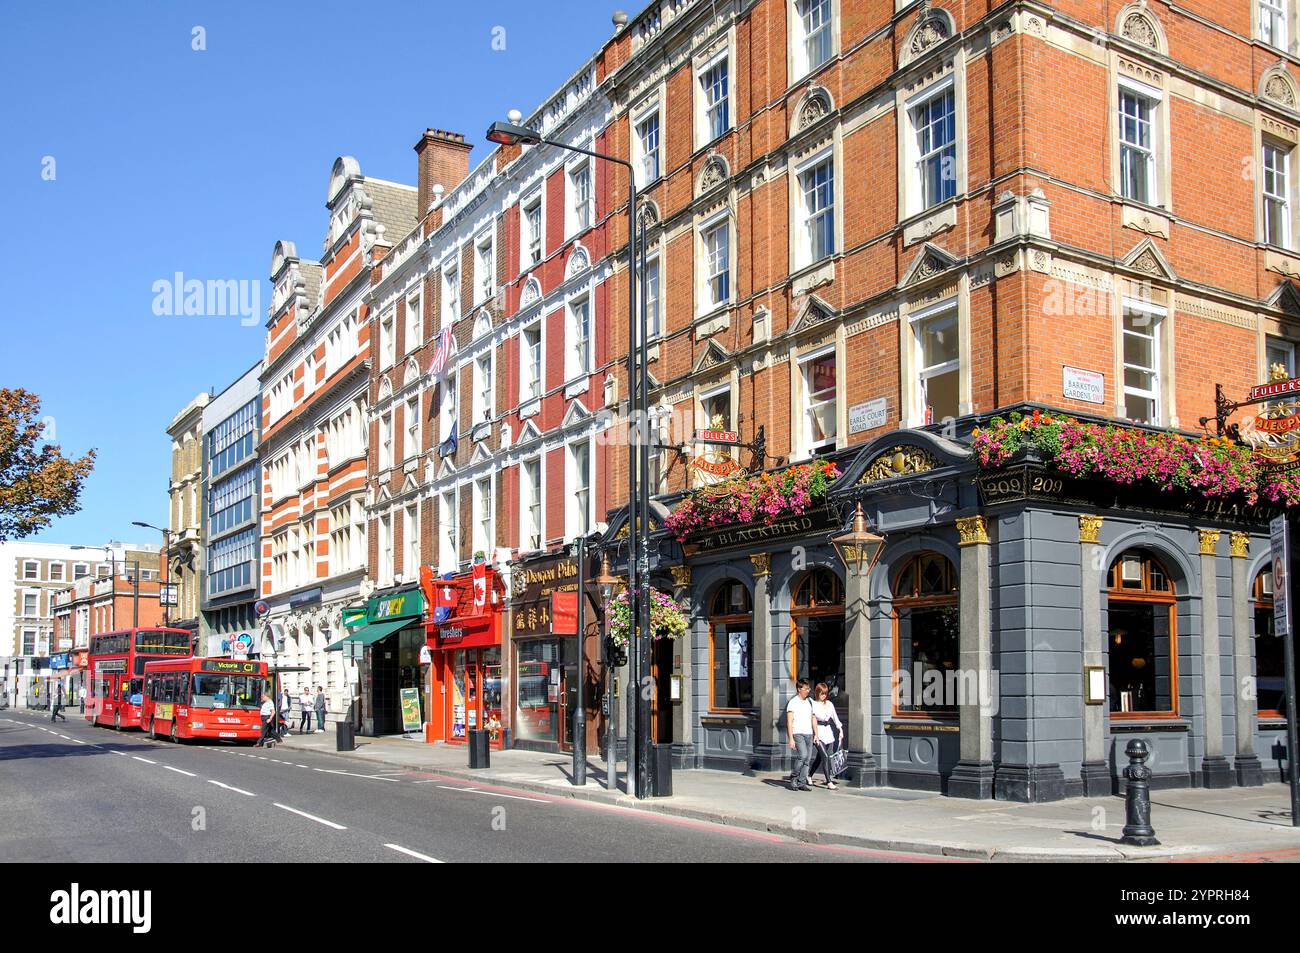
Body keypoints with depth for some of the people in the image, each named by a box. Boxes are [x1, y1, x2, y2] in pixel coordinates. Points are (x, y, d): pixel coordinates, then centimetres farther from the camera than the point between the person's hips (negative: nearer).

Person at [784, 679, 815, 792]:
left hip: (808, 734, 6)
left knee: (807, 759, 2)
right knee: (802, 755, -20)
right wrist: (791, 739, -14)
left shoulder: (809, 702, 15)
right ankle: (793, 778, -4)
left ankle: (802, 783, 7)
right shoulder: (793, 702, -5)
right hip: (798, 733, -6)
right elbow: (789, 722, -8)